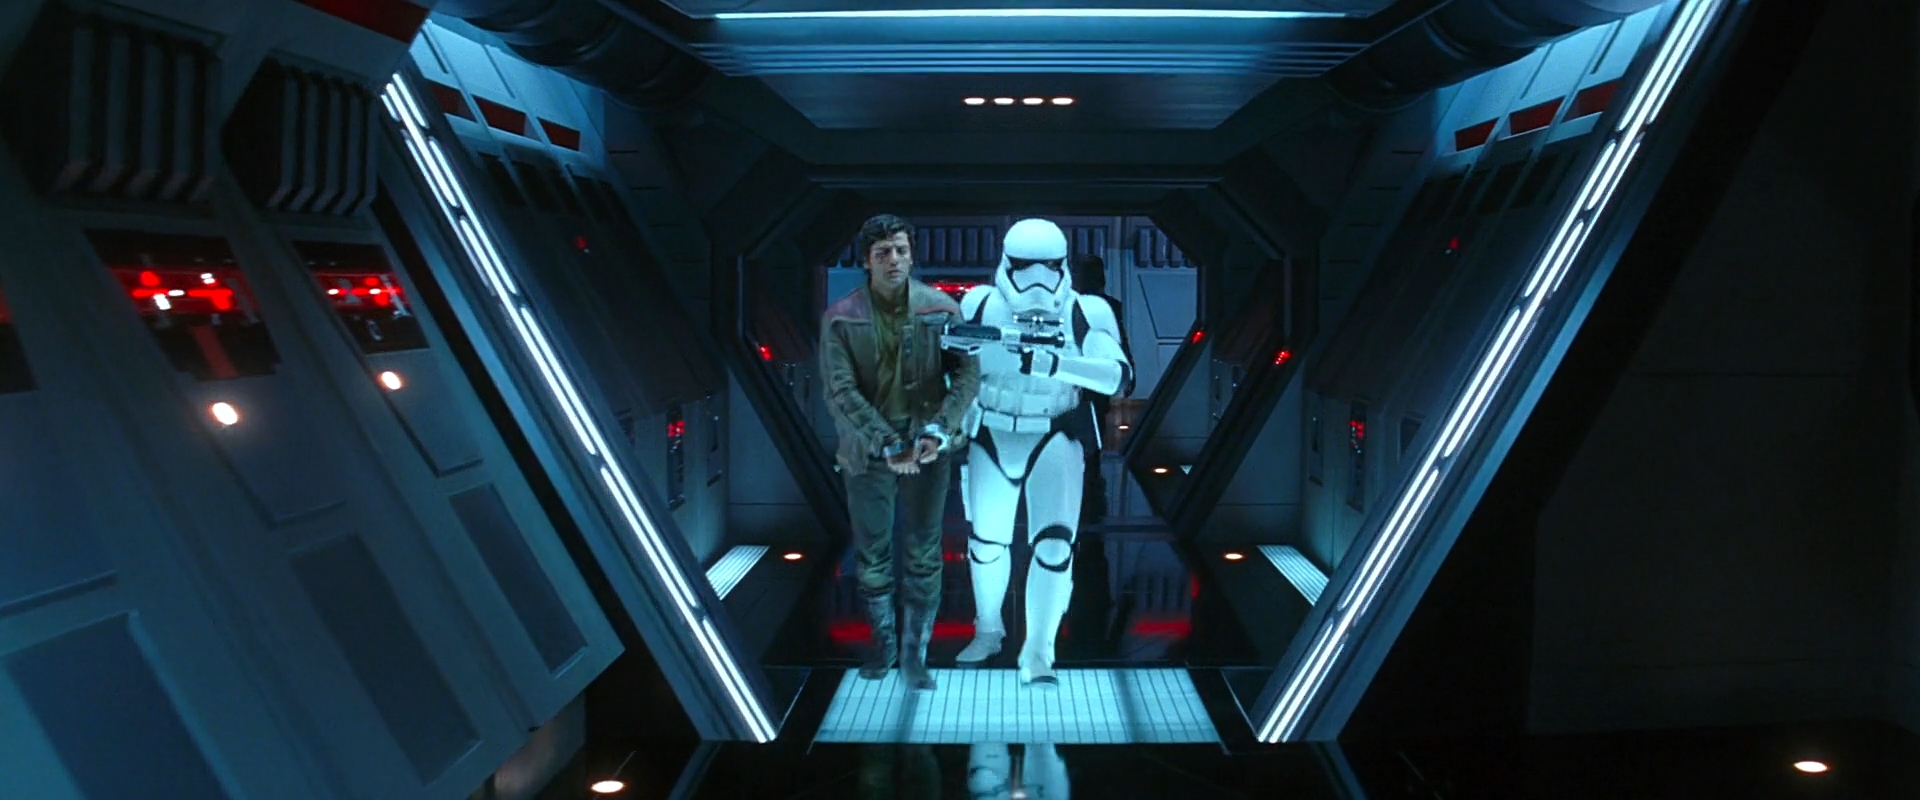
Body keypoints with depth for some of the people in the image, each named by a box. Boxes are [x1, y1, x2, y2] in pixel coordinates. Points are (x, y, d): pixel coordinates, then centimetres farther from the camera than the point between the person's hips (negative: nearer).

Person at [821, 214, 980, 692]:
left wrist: (937, 430, -20)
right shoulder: (840, 319, -5)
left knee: (922, 554, 4)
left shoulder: (941, 309, -3)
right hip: (868, 449, 1)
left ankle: (914, 653, 17)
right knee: (872, 554, 13)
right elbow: (841, 391, -12)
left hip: (927, 445, 0)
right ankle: (883, 640, 33)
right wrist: (887, 443, -21)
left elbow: (967, 373, -6)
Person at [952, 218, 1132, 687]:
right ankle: (988, 629, 37)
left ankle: (1038, 653, 0)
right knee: (986, 542, 11)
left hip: (1055, 439, -2)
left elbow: (1117, 375, -29)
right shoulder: (980, 306, -9)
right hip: (990, 436, 2)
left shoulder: (1085, 314, -14)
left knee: (1054, 543, -14)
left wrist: (1054, 364, -40)